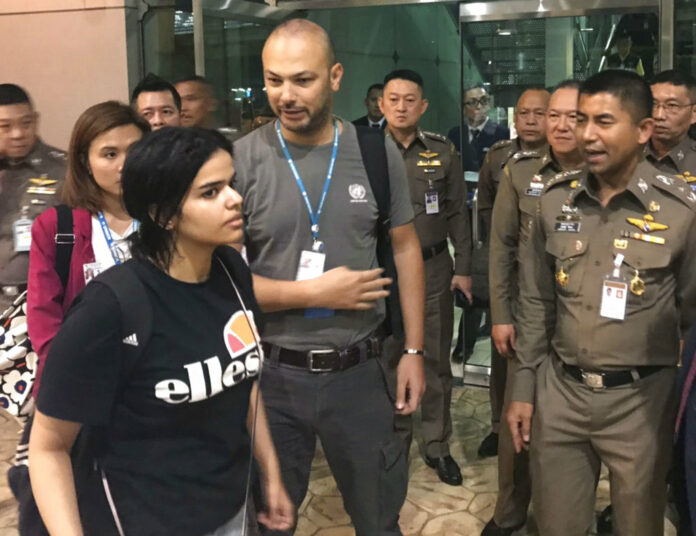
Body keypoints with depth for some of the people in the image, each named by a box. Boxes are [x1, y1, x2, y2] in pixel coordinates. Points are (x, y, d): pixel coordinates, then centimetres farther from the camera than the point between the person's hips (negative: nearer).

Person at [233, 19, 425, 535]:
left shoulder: (377, 152, -4)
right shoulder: (239, 161, -10)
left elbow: (406, 248, 4)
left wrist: (414, 350, 1)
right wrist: (315, 293, -15)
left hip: (359, 371, 2)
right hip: (273, 373, -1)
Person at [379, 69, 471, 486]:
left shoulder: (443, 151, 2)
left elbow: (457, 214, 5)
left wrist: (464, 269, 1)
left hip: (434, 268, 1)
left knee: (437, 360, 8)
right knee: (390, 360, 9)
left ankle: (439, 446, 22)